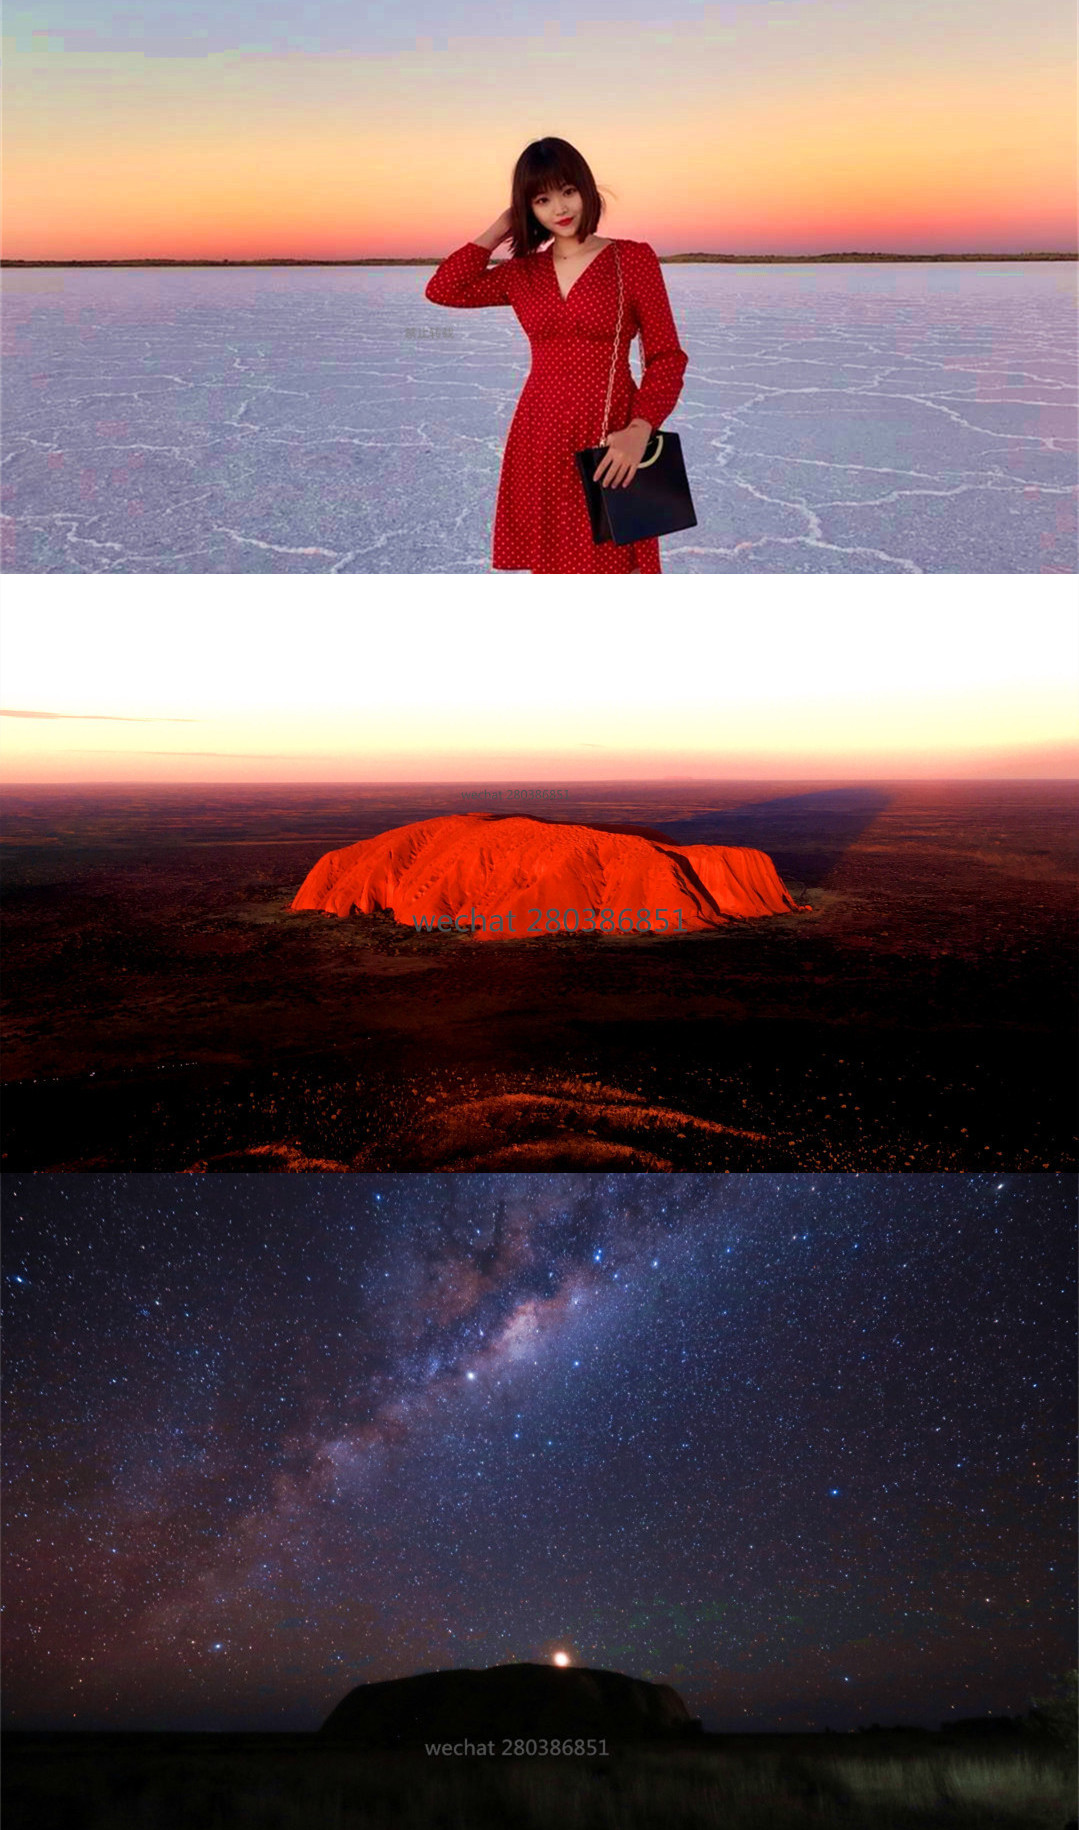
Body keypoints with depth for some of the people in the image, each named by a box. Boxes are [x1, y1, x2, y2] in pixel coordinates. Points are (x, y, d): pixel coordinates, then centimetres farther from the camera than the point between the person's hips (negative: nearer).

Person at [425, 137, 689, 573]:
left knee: (609, 566, -6)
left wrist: (639, 431, -17)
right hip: (539, 439, 4)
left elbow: (666, 358, -3)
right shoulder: (523, 273, 12)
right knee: (551, 567, 7)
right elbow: (442, 289, 4)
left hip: (608, 442, -4)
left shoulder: (634, 259, 0)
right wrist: (500, 229, 8)